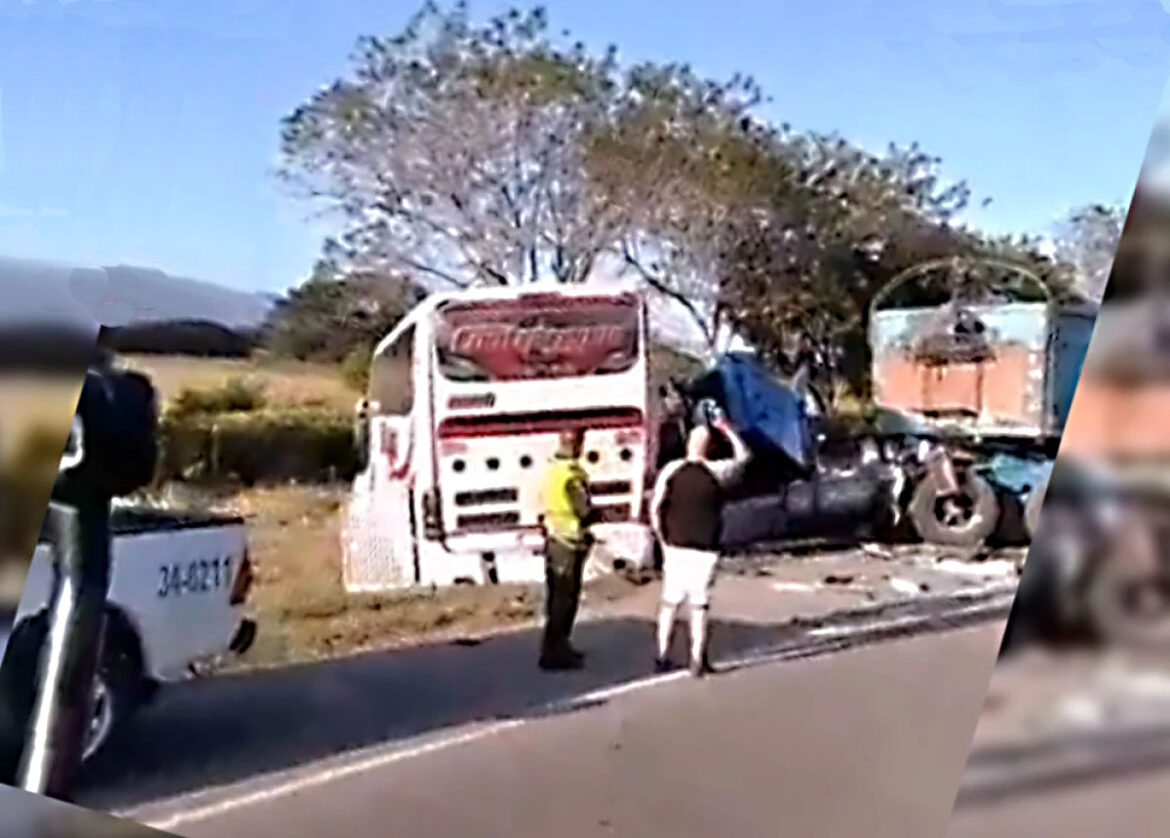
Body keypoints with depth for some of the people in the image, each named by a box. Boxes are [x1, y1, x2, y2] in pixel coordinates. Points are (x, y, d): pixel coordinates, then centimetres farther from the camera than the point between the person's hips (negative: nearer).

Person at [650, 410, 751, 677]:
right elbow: (743, 456, 13)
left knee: (670, 602, 11)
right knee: (700, 605, 5)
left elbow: (655, 509, -4)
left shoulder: (671, 470, -3)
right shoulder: (717, 472, -6)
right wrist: (727, 429, 19)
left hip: (675, 547, 2)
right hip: (704, 550, -2)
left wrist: (663, 540, 7)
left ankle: (662, 657, 16)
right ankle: (697, 660, 7)